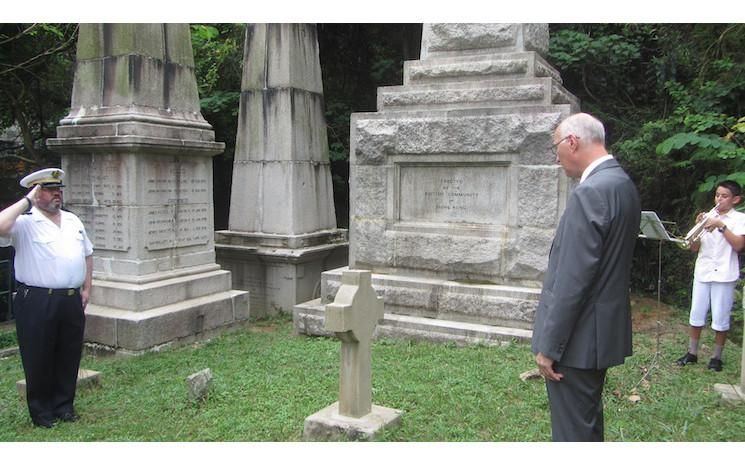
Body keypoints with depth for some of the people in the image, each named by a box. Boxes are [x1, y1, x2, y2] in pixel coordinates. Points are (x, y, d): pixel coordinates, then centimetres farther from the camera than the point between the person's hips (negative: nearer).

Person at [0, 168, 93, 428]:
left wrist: (86, 288, 13)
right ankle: (41, 411, 20)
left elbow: (87, 254, 21)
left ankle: (64, 405, 27)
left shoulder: (72, 220, 13)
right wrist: (27, 201, -17)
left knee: (69, 356, 13)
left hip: (72, 300, 6)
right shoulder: (24, 223, -6)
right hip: (37, 301, -5)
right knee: (39, 358, 6)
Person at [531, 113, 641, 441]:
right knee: (589, 419, 24)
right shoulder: (623, 184, 8)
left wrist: (549, 346, -17)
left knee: (573, 430, 3)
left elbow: (572, 279, -24)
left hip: (577, 338, -10)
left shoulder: (590, 192, -22)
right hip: (606, 327, 10)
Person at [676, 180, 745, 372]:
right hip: (702, 272, 4)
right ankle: (692, 353, 19)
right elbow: (695, 247, 6)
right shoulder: (707, 217, 9)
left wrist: (721, 226, -16)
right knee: (696, 315, 8)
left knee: (720, 319, 3)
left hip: (724, 275, -3)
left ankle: (717, 357, 16)